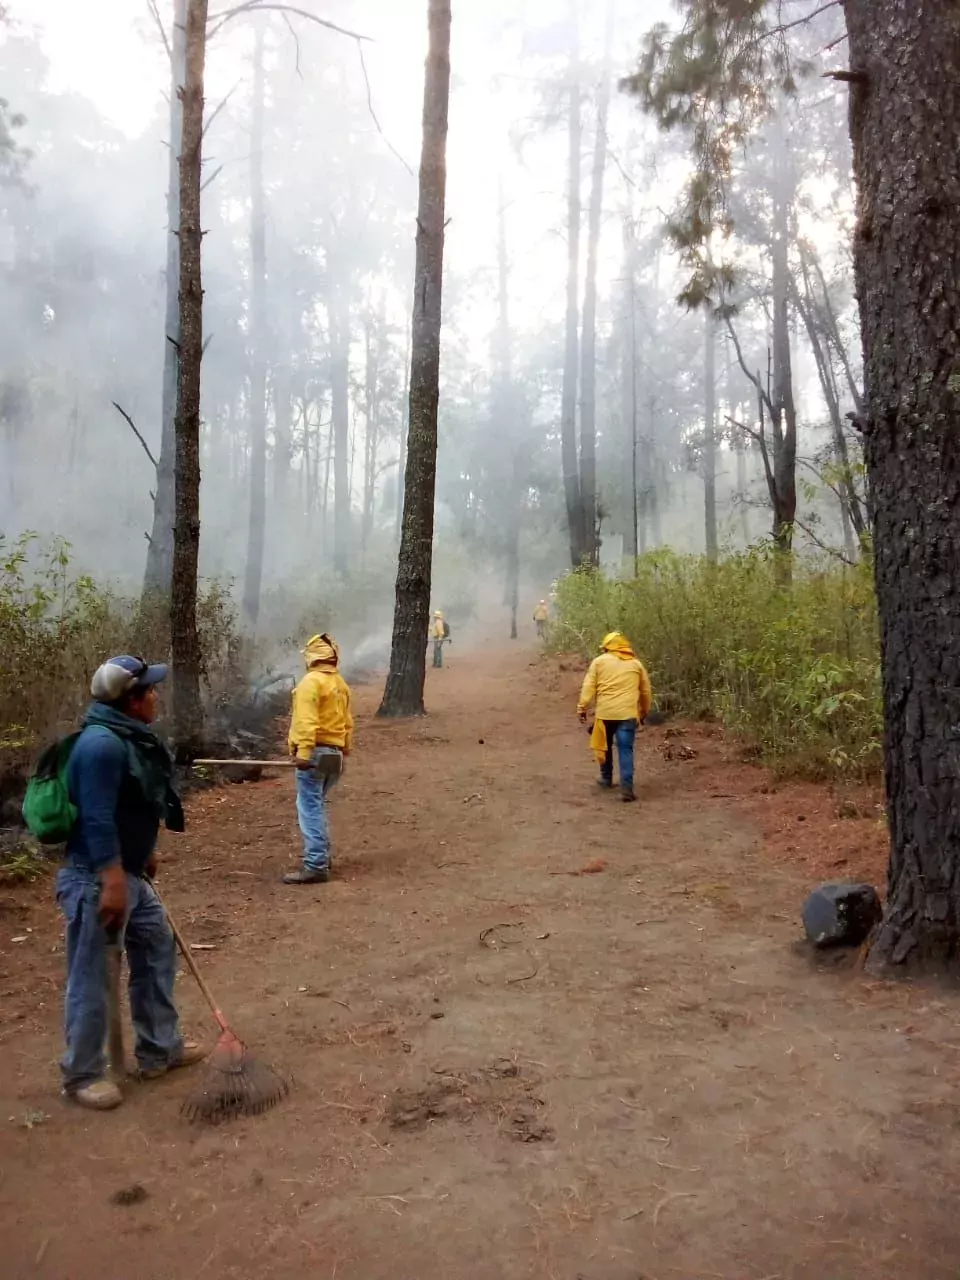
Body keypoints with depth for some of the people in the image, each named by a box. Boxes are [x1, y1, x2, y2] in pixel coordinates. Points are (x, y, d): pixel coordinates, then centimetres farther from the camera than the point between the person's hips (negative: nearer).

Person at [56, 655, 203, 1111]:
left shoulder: (129, 736, 8)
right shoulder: (102, 743, -24)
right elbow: (97, 821, -28)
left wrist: (145, 853, 27)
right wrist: (113, 885, -29)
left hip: (128, 872, 11)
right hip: (96, 879, -11)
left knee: (158, 949, 19)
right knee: (91, 979, 2)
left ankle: (160, 1050, 32)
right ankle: (81, 1075, 19)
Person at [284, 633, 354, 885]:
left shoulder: (311, 682, -12)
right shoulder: (341, 684, 14)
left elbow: (307, 721, -21)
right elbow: (348, 722, 18)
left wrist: (303, 753, -24)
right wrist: (344, 750, 25)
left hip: (315, 752, -9)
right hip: (334, 753, 9)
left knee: (310, 809, -7)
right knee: (317, 806, 21)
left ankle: (315, 867, -9)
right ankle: (322, 856, 27)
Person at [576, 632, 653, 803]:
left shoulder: (599, 661, 8)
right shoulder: (636, 664, 14)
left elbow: (589, 686, -1)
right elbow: (646, 692, 18)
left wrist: (582, 707, 0)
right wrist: (644, 713, 30)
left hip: (605, 712, 0)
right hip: (627, 713, 0)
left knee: (605, 746, 21)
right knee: (625, 750, -4)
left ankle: (606, 777, 34)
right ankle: (626, 788, -13)